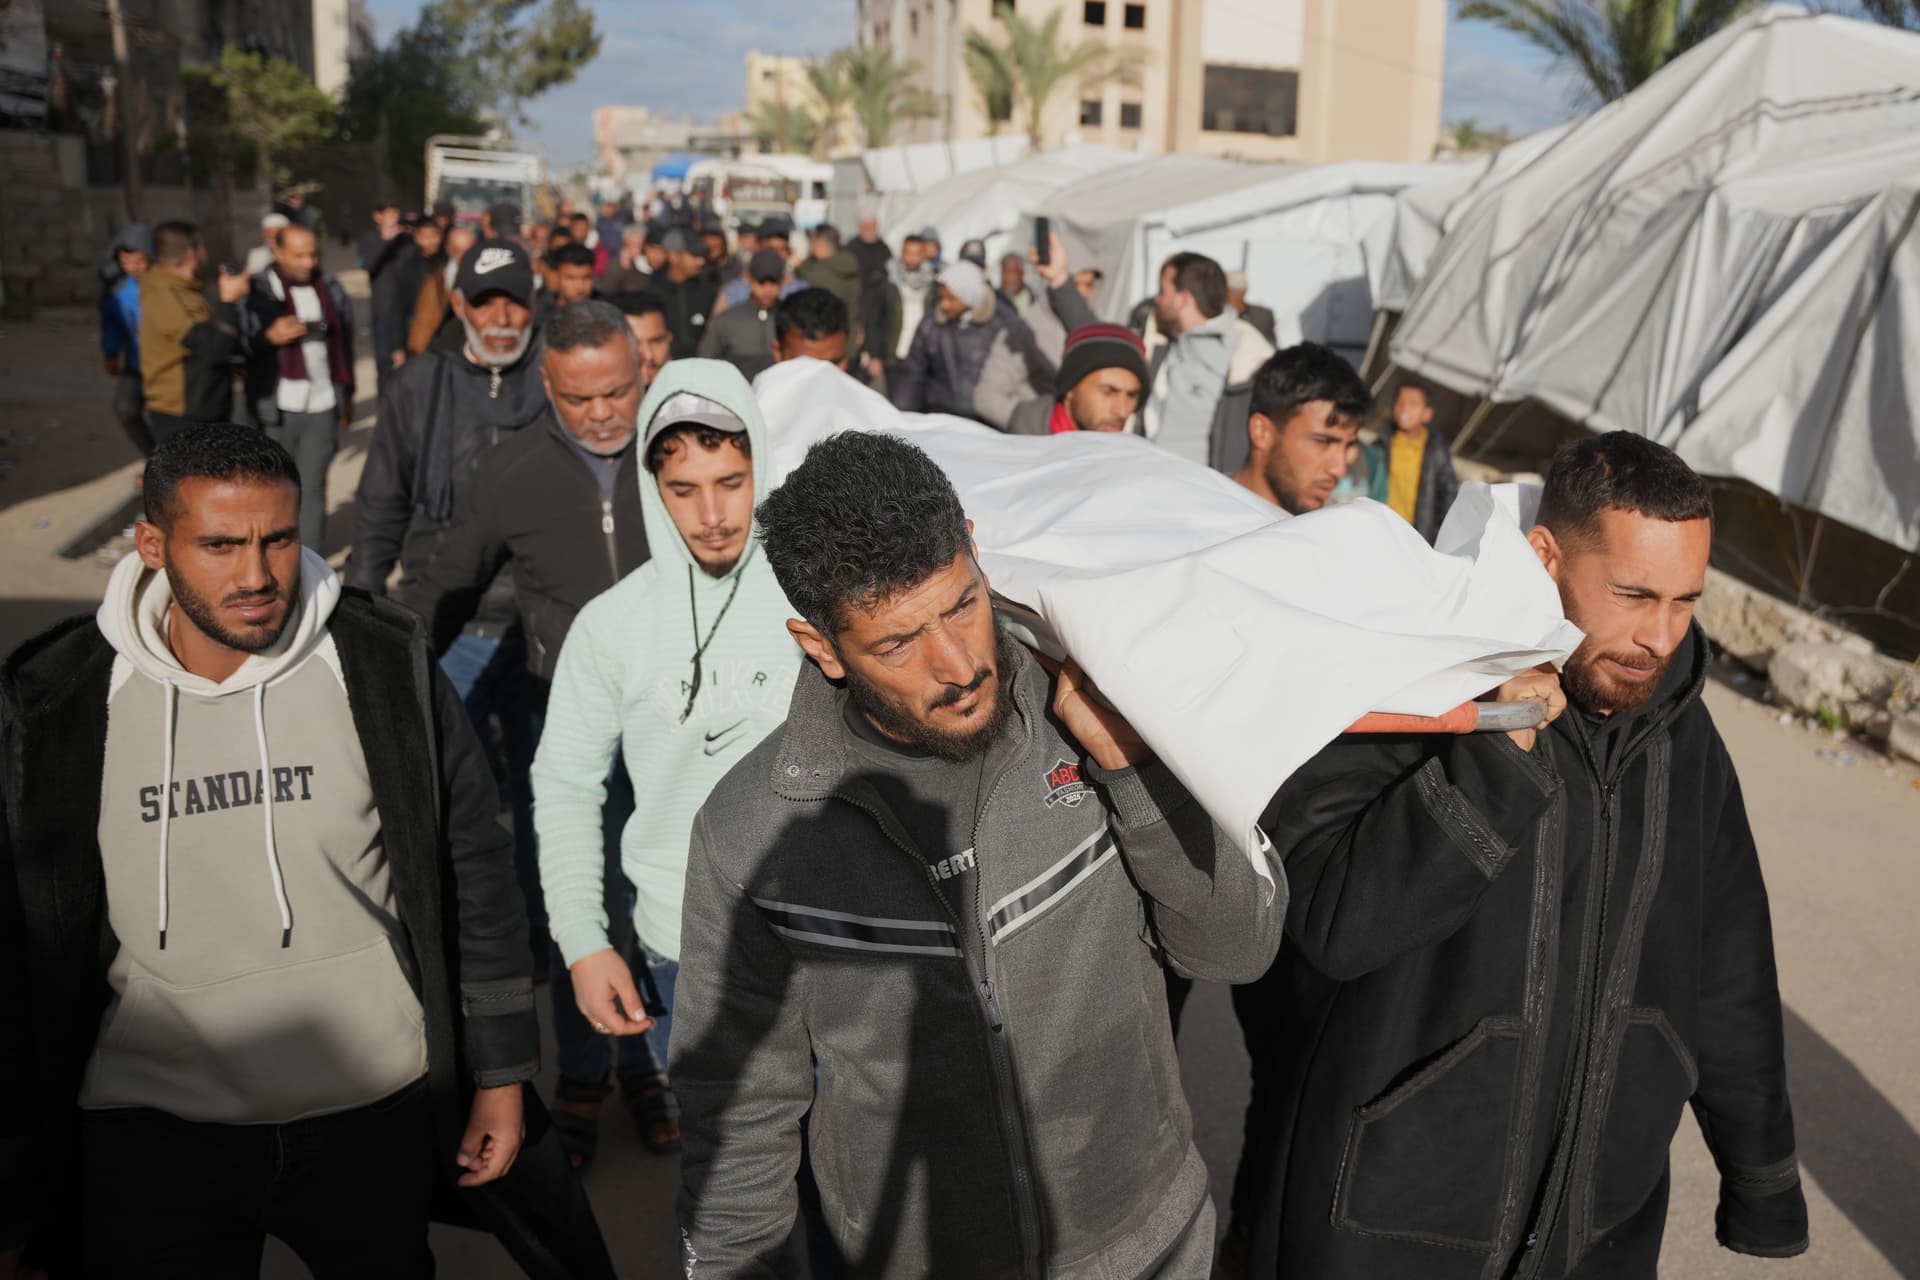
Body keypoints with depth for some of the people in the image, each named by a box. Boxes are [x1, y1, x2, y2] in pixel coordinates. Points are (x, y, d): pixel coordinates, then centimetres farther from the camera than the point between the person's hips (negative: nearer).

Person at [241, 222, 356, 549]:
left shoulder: (330, 289, 9)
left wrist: (346, 395, 21)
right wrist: (269, 337, -24)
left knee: (312, 489, 3)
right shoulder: (259, 291, -4)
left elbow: (344, 344, 18)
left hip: (322, 408, 3)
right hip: (277, 410, -3)